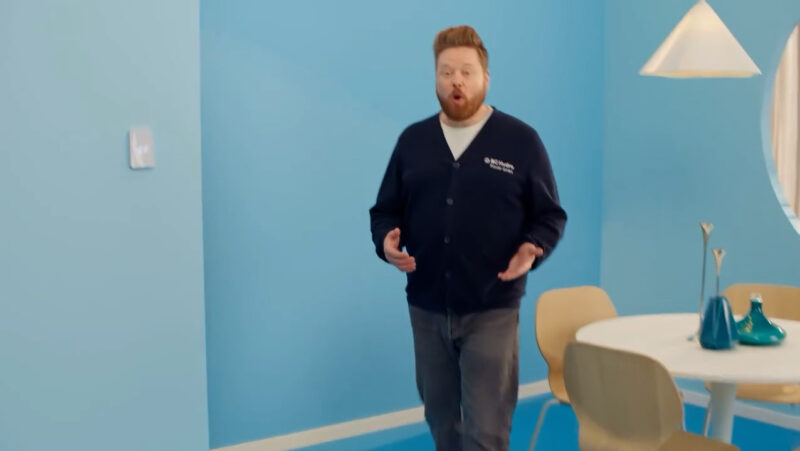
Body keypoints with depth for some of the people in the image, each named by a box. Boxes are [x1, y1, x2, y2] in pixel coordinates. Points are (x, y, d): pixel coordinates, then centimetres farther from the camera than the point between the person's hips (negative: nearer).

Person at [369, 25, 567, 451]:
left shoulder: (521, 140, -1)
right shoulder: (412, 140, 7)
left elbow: (550, 215, 2)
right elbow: (385, 210, 11)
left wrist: (532, 248, -18)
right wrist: (386, 241, -11)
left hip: (492, 311, -3)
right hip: (427, 308, 3)